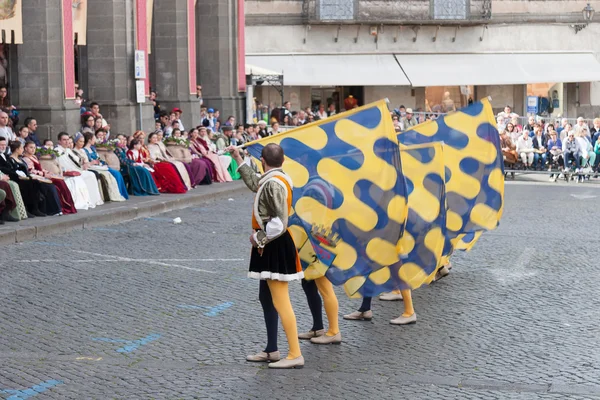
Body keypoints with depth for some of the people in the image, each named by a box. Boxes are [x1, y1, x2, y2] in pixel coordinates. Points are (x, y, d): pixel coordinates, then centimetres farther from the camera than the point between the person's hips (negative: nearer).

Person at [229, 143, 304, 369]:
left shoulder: (273, 184, -20)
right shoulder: (279, 179, 10)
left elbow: (279, 222, -25)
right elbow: (255, 184, 31)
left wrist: (259, 238, -14)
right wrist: (239, 160, 37)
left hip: (274, 247, -10)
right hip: (272, 247, 10)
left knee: (280, 301, -10)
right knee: (266, 298, 17)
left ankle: (295, 355, -9)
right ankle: (271, 351, 25)